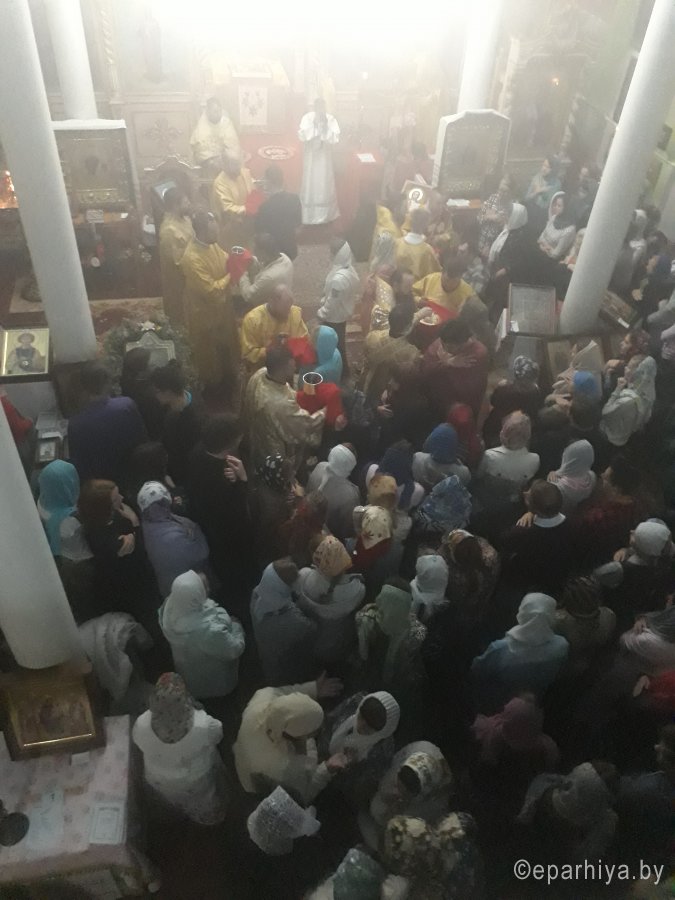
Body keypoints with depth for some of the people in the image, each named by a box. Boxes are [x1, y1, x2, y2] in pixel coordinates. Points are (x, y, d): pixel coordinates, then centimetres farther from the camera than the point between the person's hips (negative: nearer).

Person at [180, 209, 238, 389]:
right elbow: (212, 291, -34)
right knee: (209, 352, 16)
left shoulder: (211, 243, -8)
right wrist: (231, 275, -22)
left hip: (221, 305, 8)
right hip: (205, 312, -8)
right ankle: (213, 384, 40)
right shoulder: (192, 258, -35)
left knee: (226, 342, 29)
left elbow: (224, 258, 11)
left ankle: (229, 374, 53)